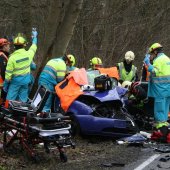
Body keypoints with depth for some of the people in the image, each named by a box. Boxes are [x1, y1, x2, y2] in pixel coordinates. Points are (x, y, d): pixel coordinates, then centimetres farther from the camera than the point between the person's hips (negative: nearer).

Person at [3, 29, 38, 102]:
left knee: (10, 101, 0)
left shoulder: (12, 57, -16)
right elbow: (34, 47, 15)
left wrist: (5, 85, 1)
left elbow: (8, 73, -11)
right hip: (26, 81, 4)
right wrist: (34, 37, 34)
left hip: (16, 81, -4)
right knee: (22, 100, 10)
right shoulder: (28, 54, -8)